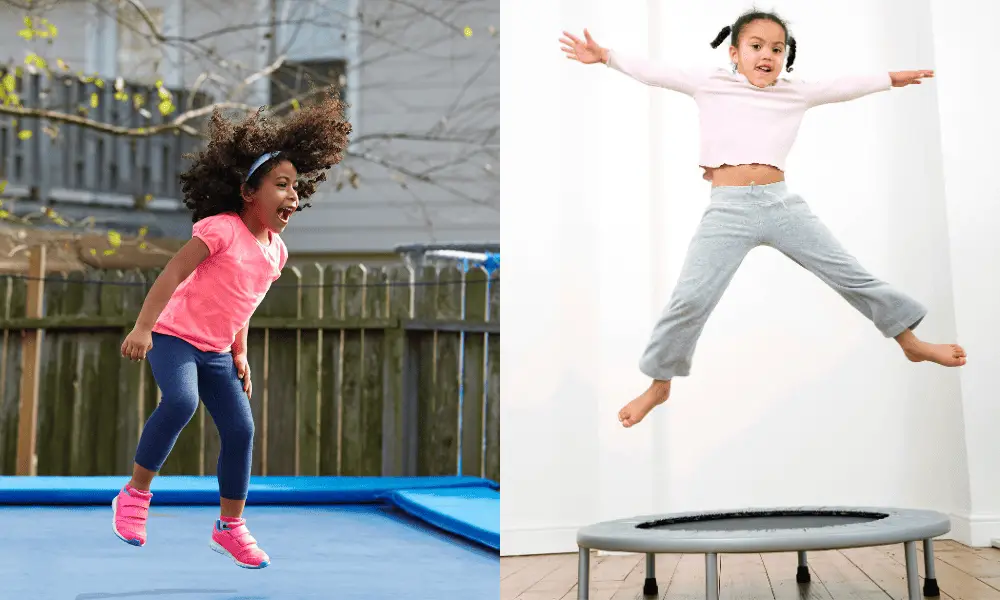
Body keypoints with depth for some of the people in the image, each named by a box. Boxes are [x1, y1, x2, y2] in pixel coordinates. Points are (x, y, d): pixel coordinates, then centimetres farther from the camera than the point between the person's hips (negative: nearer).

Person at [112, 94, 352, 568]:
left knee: (240, 429, 0)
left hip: (216, 351, 7)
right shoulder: (221, 228, -17)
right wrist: (143, 327, -25)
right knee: (181, 401, -32)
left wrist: (240, 355, 14)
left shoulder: (276, 249, 5)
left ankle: (230, 526, 15)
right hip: (174, 335, -7)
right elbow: (173, 274, -19)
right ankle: (134, 495, -12)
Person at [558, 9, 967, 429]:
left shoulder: (796, 93, 14)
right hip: (728, 208, -2)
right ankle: (659, 385, 9)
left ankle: (911, 342, 25)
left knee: (851, 276, 7)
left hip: (782, 203, 2)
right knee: (689, 300, -8)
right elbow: (653, 73, 9)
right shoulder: (709, 84, 8)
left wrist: (891, 78, 27)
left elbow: (844, 87, 24)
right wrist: (606, 57, 3)